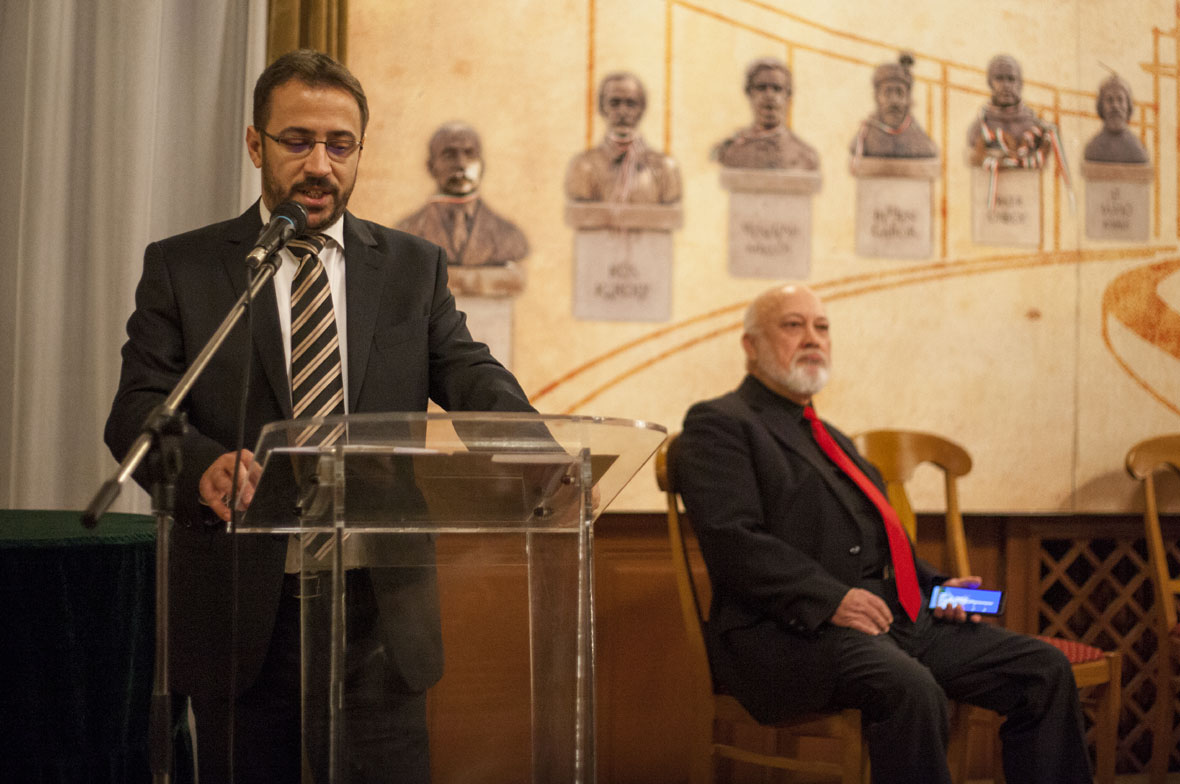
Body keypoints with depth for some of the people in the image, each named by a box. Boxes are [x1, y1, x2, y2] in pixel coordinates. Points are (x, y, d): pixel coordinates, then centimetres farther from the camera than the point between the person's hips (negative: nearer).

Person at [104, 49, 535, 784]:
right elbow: (138, 409, -5)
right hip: (241, 615, -1)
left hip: (378, 612, 1)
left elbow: (473, 378, -1)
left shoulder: (416, 268, 9)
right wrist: (205, 466, -29)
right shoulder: (180, 267, 4)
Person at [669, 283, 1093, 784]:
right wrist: (829, 599, -23)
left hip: (901, 615, 9)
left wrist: (938, 586, 11)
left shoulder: (831, 439, 30)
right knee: (908, 687, -37)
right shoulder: (719, 424, 1)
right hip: (791, 629, -8)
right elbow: (731, 539, -13)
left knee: (1045, 669, -4)